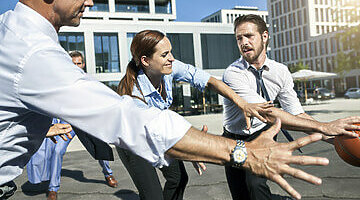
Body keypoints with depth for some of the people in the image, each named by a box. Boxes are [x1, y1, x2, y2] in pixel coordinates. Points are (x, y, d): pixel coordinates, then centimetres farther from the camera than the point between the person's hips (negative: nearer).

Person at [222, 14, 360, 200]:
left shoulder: (280, 71, -8)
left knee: (255, 184, -23)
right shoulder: (232, 74, -24)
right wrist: (323, 127, -37)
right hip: (234, 141, -1)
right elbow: (267, 113, -33)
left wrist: (337, 139, -25)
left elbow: (296, 113, -10)